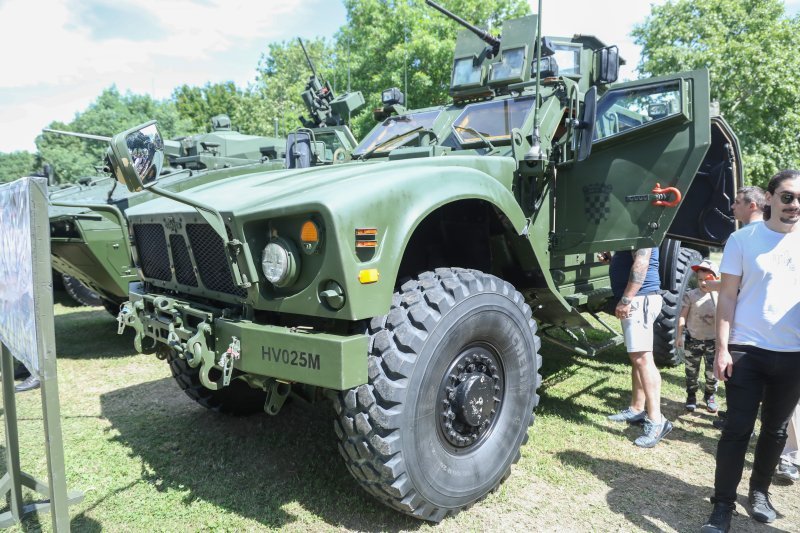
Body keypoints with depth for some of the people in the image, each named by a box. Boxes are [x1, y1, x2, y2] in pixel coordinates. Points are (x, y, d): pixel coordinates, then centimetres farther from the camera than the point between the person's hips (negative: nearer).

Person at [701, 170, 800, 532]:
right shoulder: (743, 239, -2)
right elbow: (727, 296, -3)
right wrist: (722, 348, -9)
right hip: (746, 350, -3)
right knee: (737, 428, -1)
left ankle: (759, 491, 32)